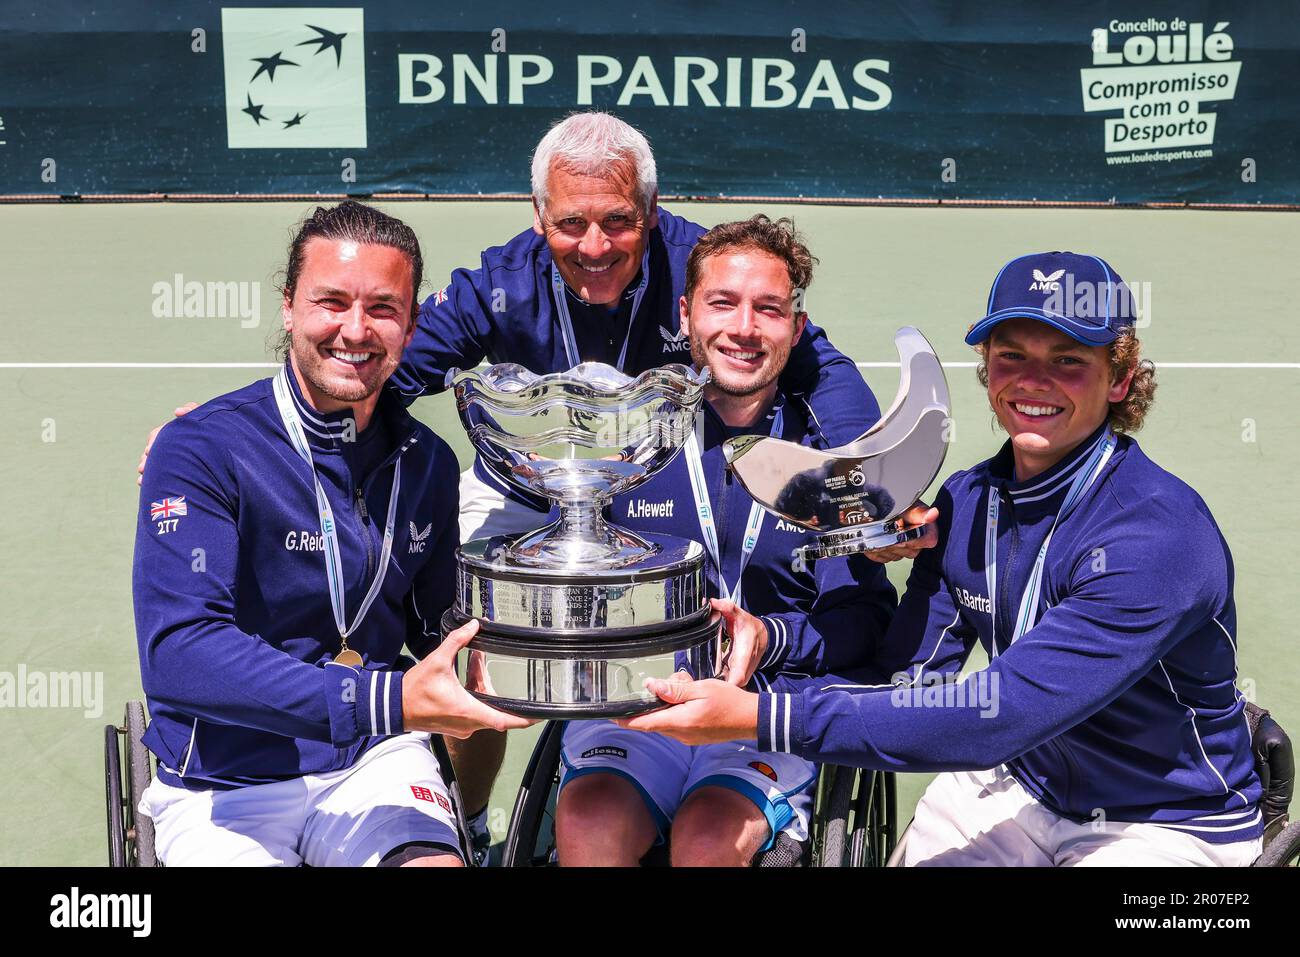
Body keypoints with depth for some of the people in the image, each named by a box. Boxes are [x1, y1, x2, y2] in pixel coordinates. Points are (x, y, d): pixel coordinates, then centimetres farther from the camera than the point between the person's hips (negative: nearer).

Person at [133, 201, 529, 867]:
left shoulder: (427, 463, 5)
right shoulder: (198, 449, -12)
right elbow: (177, 652, -23)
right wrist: (388, 701, -30)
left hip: (377, 762, 2)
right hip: (222, 784, -1)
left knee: (435, 859, -24)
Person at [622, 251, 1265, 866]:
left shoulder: (1161, 536, -27)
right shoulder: (965, 503, -4)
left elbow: (998, 715, -35)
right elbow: (908, 678, -7)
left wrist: (759, 718, -38)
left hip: (1169, 824, -4)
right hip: (1018, 788, 5)